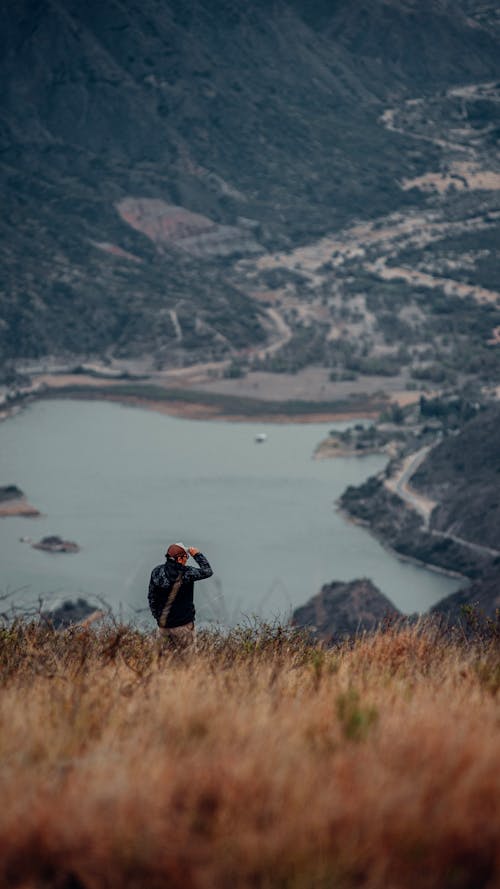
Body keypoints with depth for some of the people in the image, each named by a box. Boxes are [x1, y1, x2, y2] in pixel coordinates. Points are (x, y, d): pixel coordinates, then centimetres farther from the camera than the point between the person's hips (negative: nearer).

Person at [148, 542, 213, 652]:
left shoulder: (157, 572, -2)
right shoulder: (185, 573, -19)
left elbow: (151, 597, 5)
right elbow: (207, 571, -8)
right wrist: (197, 555, 2)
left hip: (163, 624, 6)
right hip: (182, 625, -6)